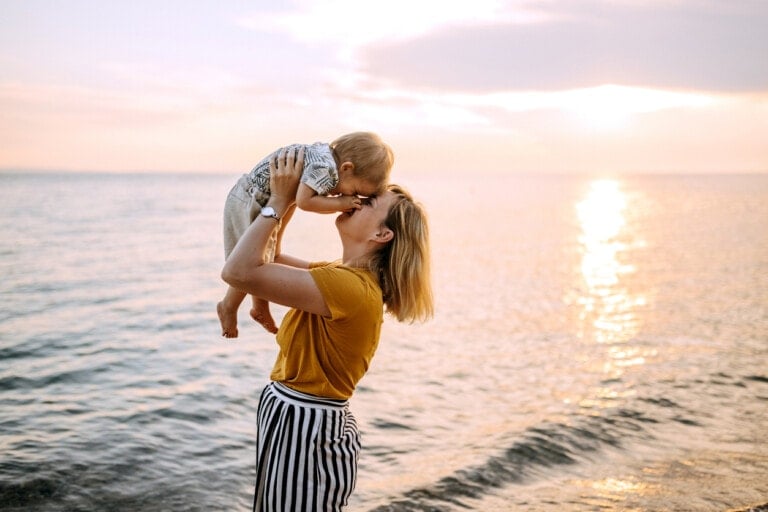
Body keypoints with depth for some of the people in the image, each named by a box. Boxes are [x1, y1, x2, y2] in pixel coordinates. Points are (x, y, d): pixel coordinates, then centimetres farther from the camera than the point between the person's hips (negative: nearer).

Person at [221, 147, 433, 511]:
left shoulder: (351, 288, -26)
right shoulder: (344, 274, 5)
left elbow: (239, 272, -30)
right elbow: (268, 259, 16)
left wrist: (279, 201, -21)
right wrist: (290, 200, 5)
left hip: (307, 431, -9)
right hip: (298, 418, 9)